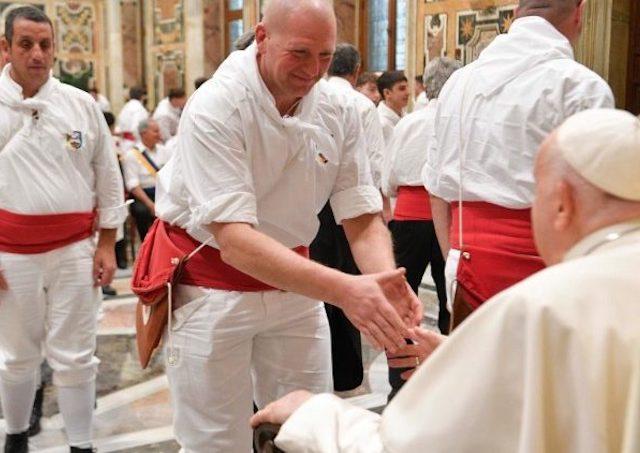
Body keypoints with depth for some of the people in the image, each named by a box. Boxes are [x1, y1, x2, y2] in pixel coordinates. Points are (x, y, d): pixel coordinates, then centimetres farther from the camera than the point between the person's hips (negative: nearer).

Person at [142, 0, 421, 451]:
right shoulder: (215, 108, -23)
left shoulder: (340, 111, -8)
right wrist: (343, 289, -44)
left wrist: (388, 282, -32)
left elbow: (363, 219, -9)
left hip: (293, 276, 5)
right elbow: (233, 240, -32)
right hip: (213, 284, -4)